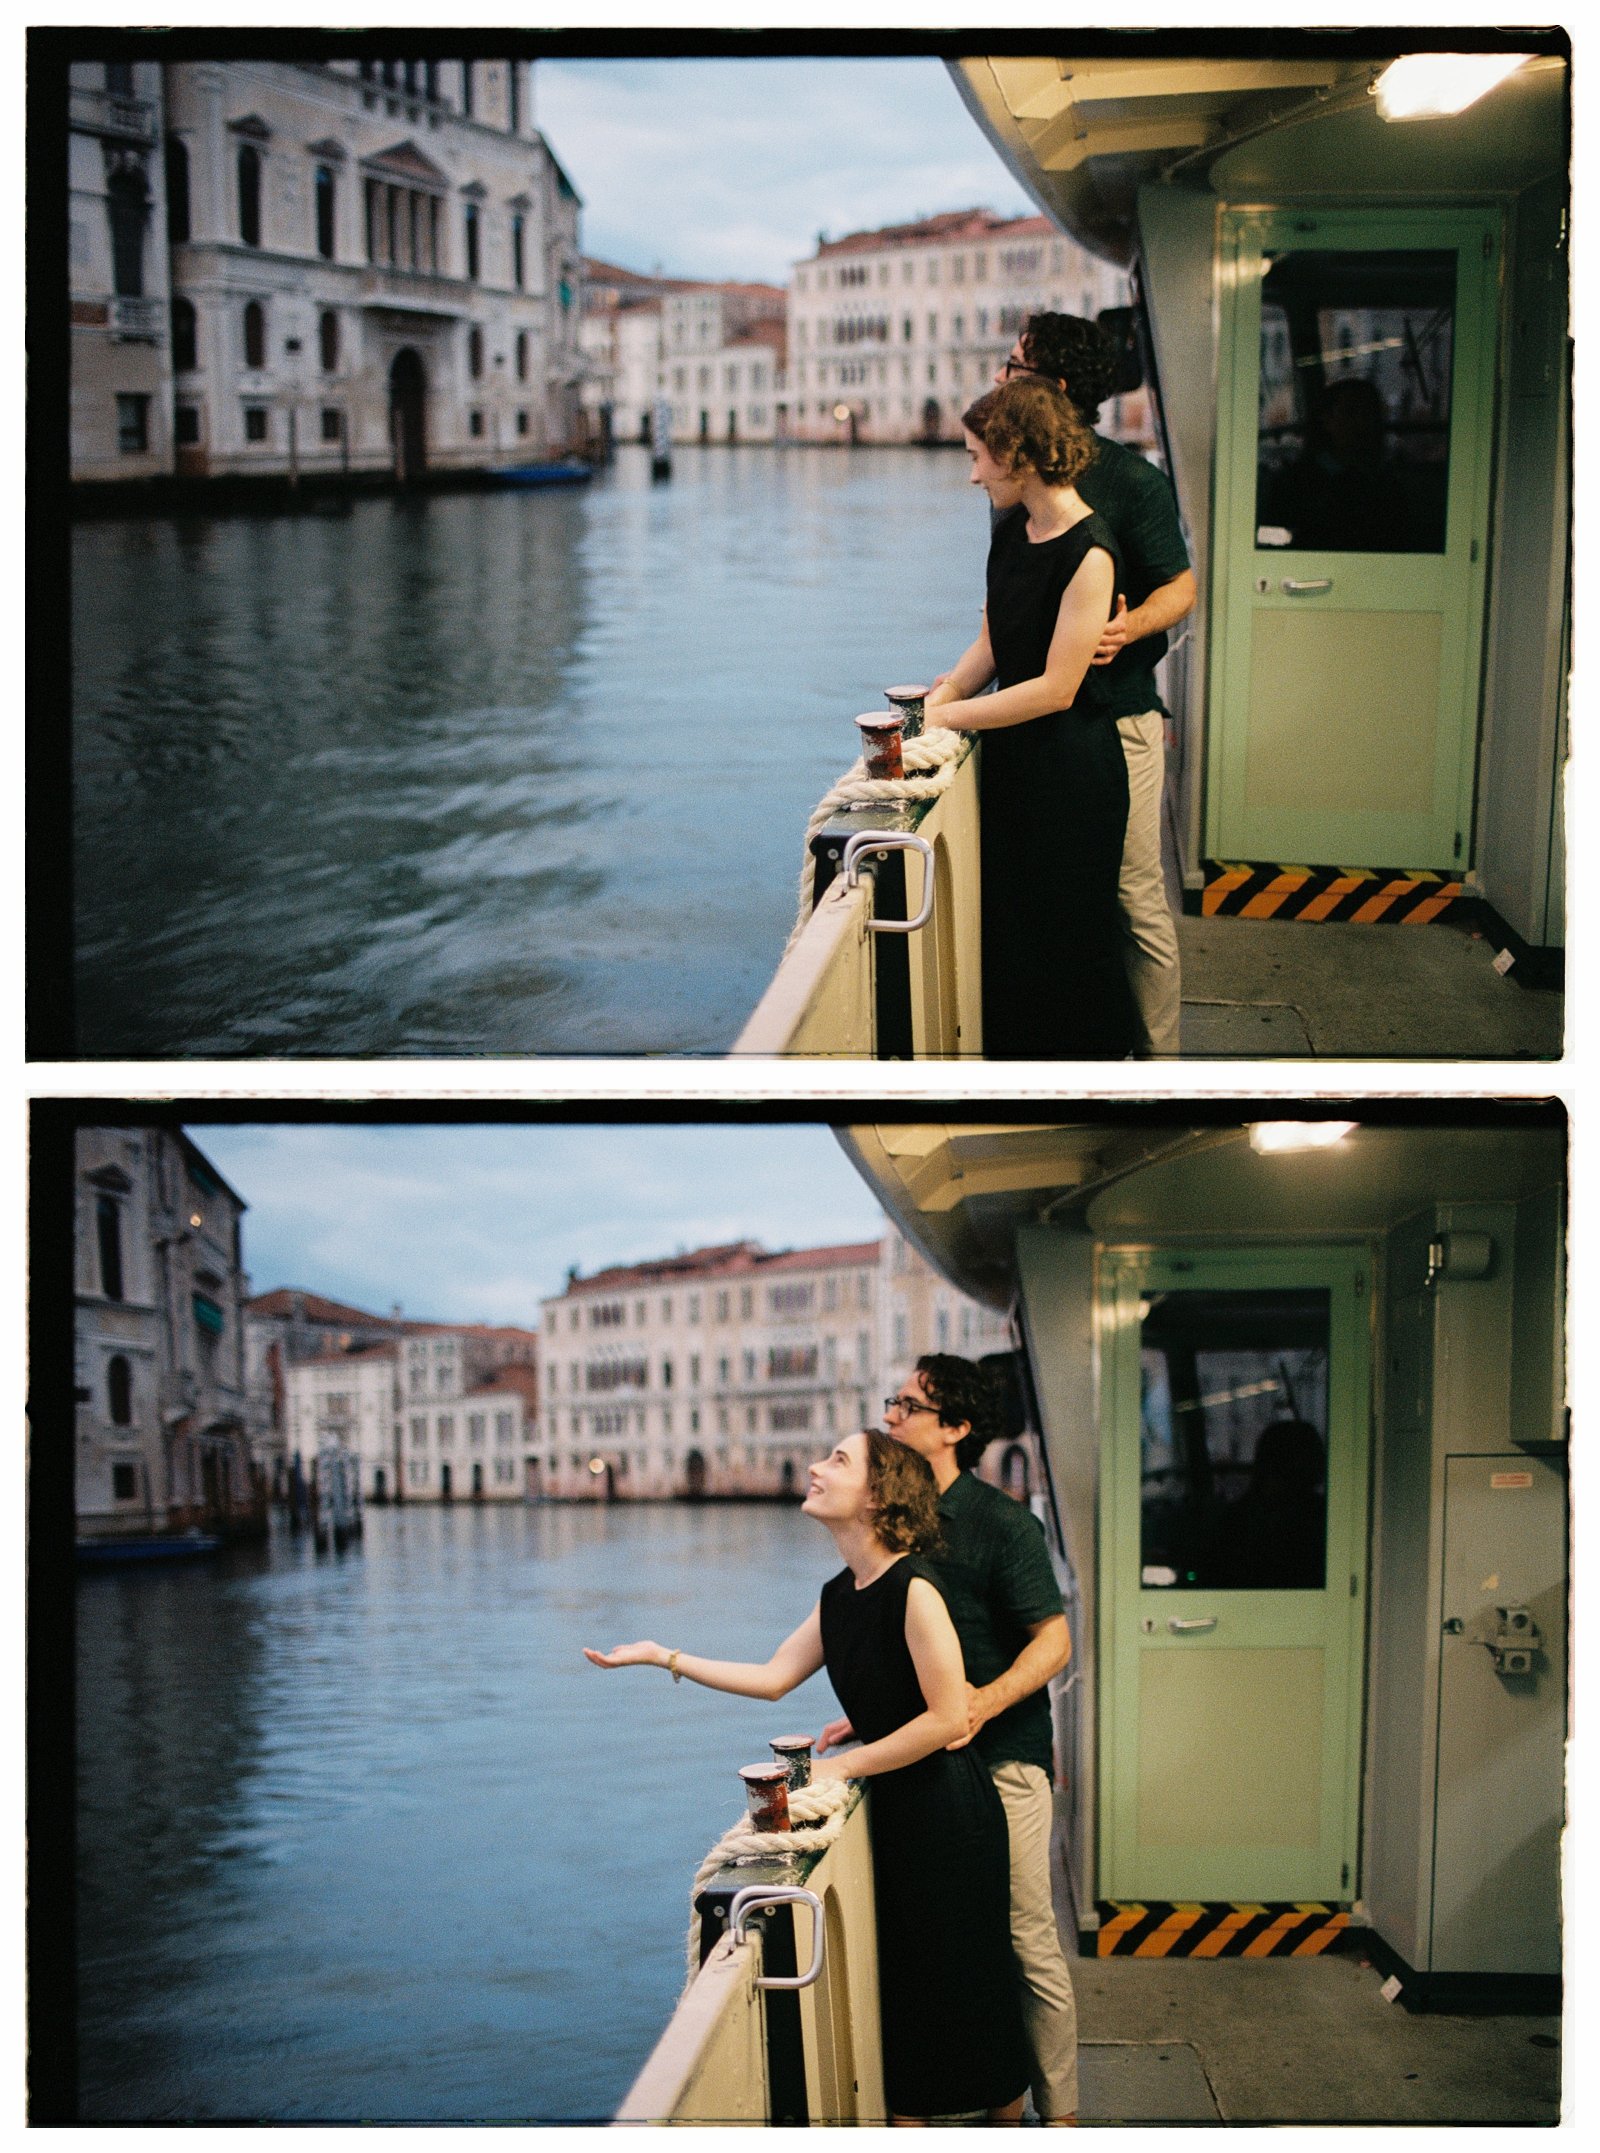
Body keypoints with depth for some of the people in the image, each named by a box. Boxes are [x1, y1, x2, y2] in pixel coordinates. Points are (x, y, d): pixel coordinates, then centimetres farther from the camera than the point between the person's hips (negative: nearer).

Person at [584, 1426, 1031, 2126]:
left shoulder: (913, 1588, -22)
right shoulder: (838, 1596, 5)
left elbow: (947, 1717, -22)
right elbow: (773, 1676, 10)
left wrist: (841, 1767, -14)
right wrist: (664, 1656, 5)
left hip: (949, 1811, -8)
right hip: (895, 1807, 8)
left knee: (965, 1978, 4)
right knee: (900, 1979, 14)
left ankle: (1006, 2118, 22)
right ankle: (906, 2119, 24)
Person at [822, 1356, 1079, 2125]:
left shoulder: (1003, 1524, -12)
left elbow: (1053, 1641, -14)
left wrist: (986, 1701, -28)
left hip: (1002, 1756, -7)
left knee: (1028, 1943, -2)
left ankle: (1058, 2113, 8)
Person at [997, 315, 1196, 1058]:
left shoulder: (1133, 481, -8)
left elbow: (1179, 588, -6)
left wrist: (1126, 628, -25)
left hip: (1116, 717, -6)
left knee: (1135, 897, -3)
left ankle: (1157, 1055, 7)